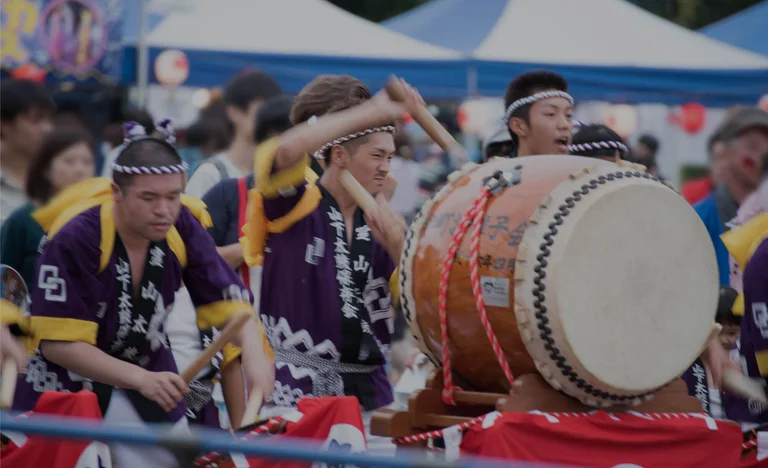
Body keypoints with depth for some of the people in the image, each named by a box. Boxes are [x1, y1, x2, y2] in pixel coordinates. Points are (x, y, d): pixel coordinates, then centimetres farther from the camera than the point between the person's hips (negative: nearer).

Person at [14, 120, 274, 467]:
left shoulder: (183, 227, -13)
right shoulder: (74, 239, -25)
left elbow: (228, 299, -10)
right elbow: (60, 344, -24)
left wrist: (253, 352, -31)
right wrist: (142, 379, -33)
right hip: (65, 386, -4)